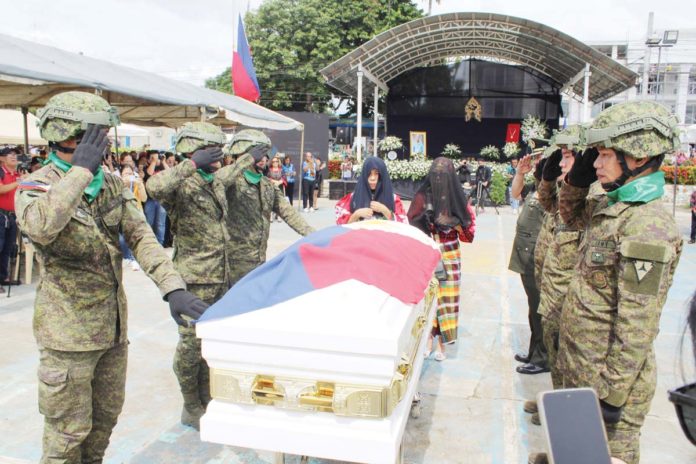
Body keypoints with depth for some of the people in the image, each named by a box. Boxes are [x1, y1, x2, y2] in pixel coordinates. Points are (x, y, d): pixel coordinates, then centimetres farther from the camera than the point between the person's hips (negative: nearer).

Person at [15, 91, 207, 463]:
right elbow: (38, 227, -36)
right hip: (69, 331, -6)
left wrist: (173, 288, -19)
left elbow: (140, 236, -6)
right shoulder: (36, 187, -11)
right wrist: (81, 170, -29)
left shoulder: (112, 184, 5)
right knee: (69, 430, 7)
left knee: (106, 418, 20)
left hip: (114, 326, 6)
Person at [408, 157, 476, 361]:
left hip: (449, 256, 0)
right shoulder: (422, 197, -1)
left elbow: (468, 229, 0)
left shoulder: (458, 198, -2)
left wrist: (452, 221, -17)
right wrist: (425, 216, -17)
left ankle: (441, 342, 13)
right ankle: (428, 338, 17)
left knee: (445, 296, 2)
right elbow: (411, 224, 0)